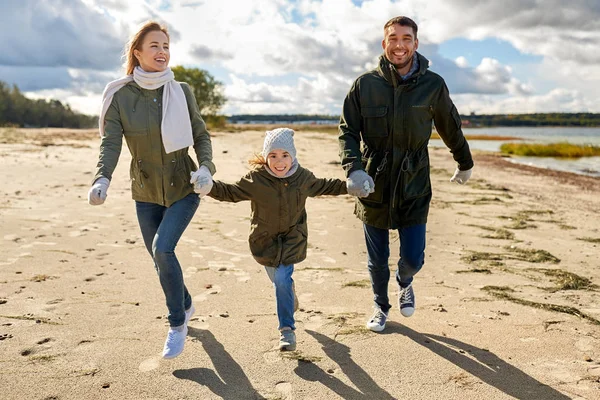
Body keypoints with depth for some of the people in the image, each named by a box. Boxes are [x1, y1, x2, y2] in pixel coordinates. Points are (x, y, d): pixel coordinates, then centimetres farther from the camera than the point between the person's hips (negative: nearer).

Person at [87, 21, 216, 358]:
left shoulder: (182, 92, -7)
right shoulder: (119, 96, -8)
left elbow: (201, 136, -2)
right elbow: (110, 143, -14)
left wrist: (206, 168, -20)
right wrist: (102, 180, -32)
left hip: (184, 190, -2)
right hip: (146, 194, 2)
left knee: (163, 248, -21)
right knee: (160, 258, 15)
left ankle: (177, 324, 0)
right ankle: (186, 305, 44)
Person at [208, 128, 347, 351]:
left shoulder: (303, 177, -9)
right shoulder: (256, 179, -16)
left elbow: (324, 187, 11)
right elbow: (231, 192, -8)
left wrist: (349, 185, 5)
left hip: (292, 238, -1)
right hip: (265, 239, 1)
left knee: (282, 278, -14)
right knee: (278, 280, 14)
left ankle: (287, 329, -2)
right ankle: (291, 298, 50)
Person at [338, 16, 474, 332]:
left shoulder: (433, 85, -3)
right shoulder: (365, 84, -4)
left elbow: (451, 129, 11)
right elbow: (347, 131, -3)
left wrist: (465, 163, 24)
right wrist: (353, 169, -19)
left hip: (414, 188, 0)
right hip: (373, 187, 0)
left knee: (413, 259, 2)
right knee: (377, 261, 12)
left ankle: (404, 283, 40)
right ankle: (381, 306, 40)